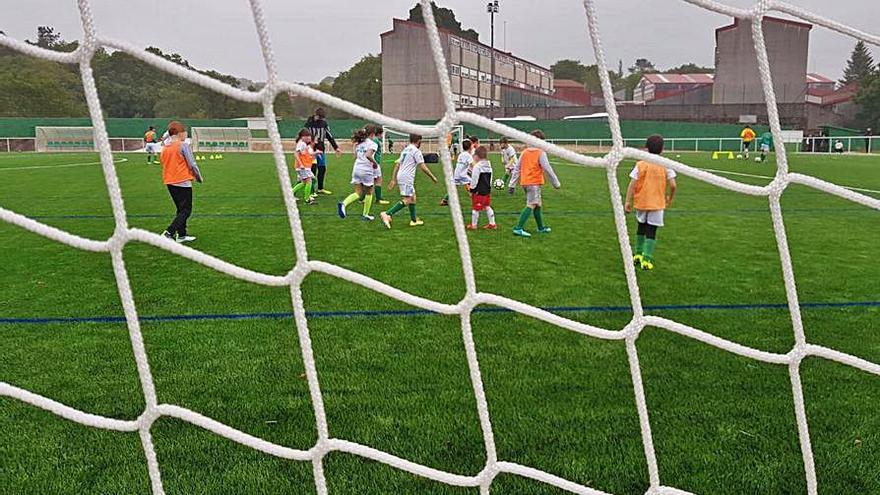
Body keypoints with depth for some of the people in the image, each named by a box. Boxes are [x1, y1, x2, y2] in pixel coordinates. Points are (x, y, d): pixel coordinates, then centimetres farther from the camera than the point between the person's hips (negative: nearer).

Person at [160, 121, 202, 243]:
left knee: (181, 209, 19)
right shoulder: (184, 145, -11)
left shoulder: (165, 148, 9)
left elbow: (162, 163, 15)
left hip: (169, 182, 8)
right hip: (183, 182, -8)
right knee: (186, 211, -2)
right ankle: (169, 232, -13)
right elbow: (192, 164, -11)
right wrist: (199, 177, 4)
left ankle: (182, 235, 21)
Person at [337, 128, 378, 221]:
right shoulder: (373, 144, -8)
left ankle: (343, 203, -19)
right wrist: (375, 163, -10)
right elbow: (368, 155, -23)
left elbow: (355, 157, 15)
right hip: (367, 170, -6)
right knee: (369, 193, 13)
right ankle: (365, 214, 19)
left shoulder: (358, 144, 12)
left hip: (356, 168, 6)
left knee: (358, 193, 7)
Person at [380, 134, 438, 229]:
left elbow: (397, 165, 18)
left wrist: (393, 180, 19)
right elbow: (422, 167, -10)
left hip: (400, 176, 9)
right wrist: (432, 177, -1)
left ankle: (414, 220, 22)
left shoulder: (405, 150, 20)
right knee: (407, 200, -13)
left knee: (413, 197, 17)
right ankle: (387, 214, -25)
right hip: (407, 178, -9)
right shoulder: (416, 151, -6)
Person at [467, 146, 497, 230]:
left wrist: (472, 189, -6)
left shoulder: (477, 166, -16)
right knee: (487, 207, 16)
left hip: (478, 191, -8)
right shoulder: (489, 166, 9)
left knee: (475, 208, 2)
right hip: (487, 190, 8)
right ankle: (492, 223, 17)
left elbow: (474, 180, -15)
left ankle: (473, 225, 10)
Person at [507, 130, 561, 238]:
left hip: (525, 182, 7)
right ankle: (519, 228, -17)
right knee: (531, 205, -8)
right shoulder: (541, 153, -7)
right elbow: (547, 169, -7)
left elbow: (517, 169, 10)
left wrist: (512, 184, 13)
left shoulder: (524, 152, 10)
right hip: (535, 182, -7)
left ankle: (541, 228, 29)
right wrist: (556, 183, 2)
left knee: (538, 204, 19)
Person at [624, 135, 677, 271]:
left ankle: (638, 254, 28)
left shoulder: (640, 165, -5)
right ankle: (646, 260, -3)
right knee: (651, 231, 2)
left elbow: (632, 184, -9)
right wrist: (670, 198, 10)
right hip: (657, 204, -2)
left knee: (641, 228, 20)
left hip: (641, 202, 2)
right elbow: (673, 185, -8)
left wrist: (628, 201, -5)